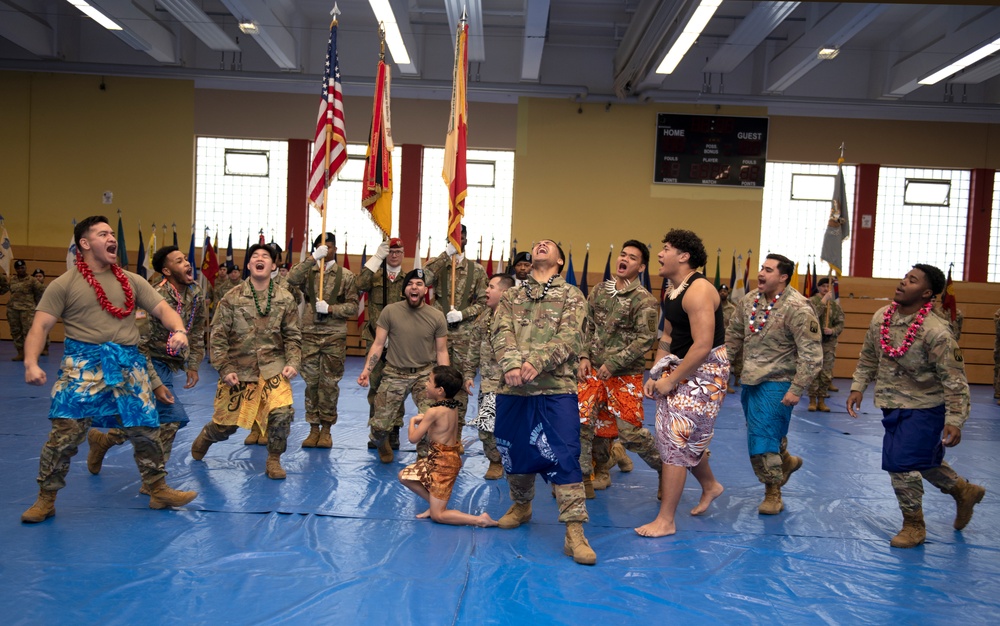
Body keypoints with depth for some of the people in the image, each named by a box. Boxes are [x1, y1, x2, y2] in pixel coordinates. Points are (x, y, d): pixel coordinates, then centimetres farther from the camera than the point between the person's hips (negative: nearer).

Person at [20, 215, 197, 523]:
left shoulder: (132, 281, 10)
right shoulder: (64, 284, 0)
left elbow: (162, 309, 5)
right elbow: (40, 326, -4)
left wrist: (179, 330, -17)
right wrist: (31, 363, -20)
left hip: (128, 365, 3)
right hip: (84, 365, -3)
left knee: (146, 431, 7)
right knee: (64, 434, -7)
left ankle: (159, 491, 23)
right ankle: (46, 500, 12)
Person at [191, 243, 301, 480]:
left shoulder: (285, 299, 1)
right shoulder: (231, 298, -4)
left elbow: (292, 336, 6)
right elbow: (218, 337, -3)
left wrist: (293, 363, -8)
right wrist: (225, 369, -10)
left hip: (273, 369, 1)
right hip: (239, 370, -1)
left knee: (282, 413, -19)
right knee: (225, 424, 8)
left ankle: (273, 460, 6)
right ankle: (205, 437, 46)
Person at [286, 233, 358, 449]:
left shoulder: (346, 275, 4)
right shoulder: (308, 272, 7)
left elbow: (353, 306, 1)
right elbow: (291, 279, -15)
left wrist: (330, 308, -14)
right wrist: (313, 258, -21)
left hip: (335, 336, -1)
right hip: (309, 334, 1)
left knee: (330, 383, 2)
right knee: (311, 382, 4)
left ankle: (326, 429, 13)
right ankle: (314, 428, 14)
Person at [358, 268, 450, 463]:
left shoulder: (437, 317, -4)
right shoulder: (389, 311, -6)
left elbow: (441, 351, 3)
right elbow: (378, 344, -2)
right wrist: (366, 370, -14)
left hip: (425, 373, 0)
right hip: (395, 374, 0)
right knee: (380, 425, -2)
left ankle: (424, 455, 9)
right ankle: (383, 444, 37)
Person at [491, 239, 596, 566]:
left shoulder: (572, 296, 6)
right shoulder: (511, 297, 14)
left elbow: (569, 338, -8)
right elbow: (501, 333, -2)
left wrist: (537, 362, -23)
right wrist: (511, 364, -22)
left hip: (557, 389, -3)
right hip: (512, 390, 4)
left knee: (563, 457, -10)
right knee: (514, 453, 15)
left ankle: (574, 532, -5)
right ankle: (521, 505, 39)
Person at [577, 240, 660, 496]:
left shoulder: (644, 300, -9)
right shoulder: (599, 291, 8)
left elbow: (645, 339, -14)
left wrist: (613, 364, -17)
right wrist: (584, 357, -2)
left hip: (625, 374, -5)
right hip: (593, 370, 5)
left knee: (630, 430, -2)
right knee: (584, 423, 3)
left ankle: (665, 468, 22)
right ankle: (583, 476, 20)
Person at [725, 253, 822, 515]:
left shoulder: (797, 308, -19)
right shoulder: (749, 300, 2)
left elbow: (811, 354, -19)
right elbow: (733, 335, 13)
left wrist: (796, 390, -20)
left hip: (775, 385, -7)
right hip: (751, 381, 7)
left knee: (762, 440, -5)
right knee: (769, 435, 20)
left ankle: (773, 493, 14)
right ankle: (786, 461, 48)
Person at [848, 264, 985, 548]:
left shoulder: (936, 331, -23)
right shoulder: (881, 317, -4)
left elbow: (954, 380, -21)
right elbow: (868, 357, 11)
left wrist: (954, 421, -24)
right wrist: (858, 388, 5)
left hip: (923, 409, -7)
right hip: (893, 407, 7)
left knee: (902, 463, -8)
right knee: (925, 460, 22)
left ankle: (914, 525, 15)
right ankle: (965, 491, 50)